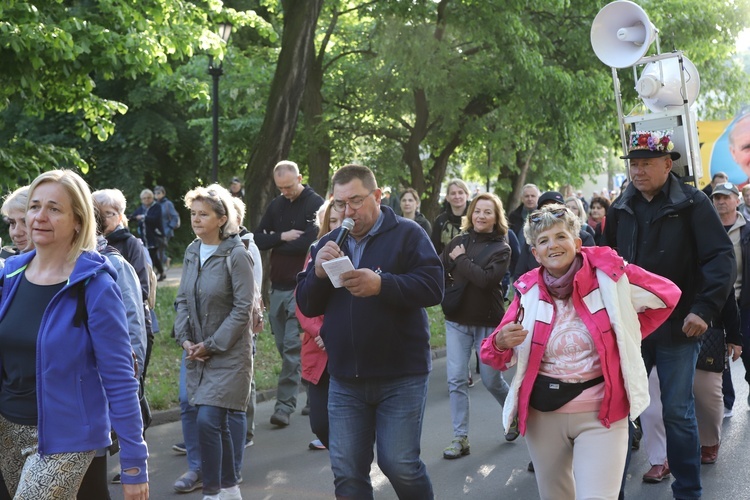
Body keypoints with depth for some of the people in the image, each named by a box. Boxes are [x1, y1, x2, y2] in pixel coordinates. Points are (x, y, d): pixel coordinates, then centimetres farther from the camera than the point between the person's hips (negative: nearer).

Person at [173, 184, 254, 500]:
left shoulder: (236, 255, -12)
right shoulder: (191, 252, 6)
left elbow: (242, 309, -14)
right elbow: (182, 300, 12)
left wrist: (211, 345, -13)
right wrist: (185, 339, -2)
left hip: (228, 353, -6)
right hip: (197, 353, 6)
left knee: (207, 421, -13)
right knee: (217, 424, 12)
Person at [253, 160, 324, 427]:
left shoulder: (315, 204, -6)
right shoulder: (276, 205, 13)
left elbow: (311, 241, -18)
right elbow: (258, 238, 8)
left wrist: (276, 240, -5)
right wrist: (283, 237, -10)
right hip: (277, 287, 7)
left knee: (292, 348, -9)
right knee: (284, 347, 10)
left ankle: (284, 406, -6)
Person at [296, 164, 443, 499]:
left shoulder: (407, 233, -4)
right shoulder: (328, 244, 12)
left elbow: (433, 286, -14)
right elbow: (307, 306, 8)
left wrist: (381, 284, -27)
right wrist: (318, 272, -12)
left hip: (401, 375, -4)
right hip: (345, 380, 5)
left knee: (399, 465, -3)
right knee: (346, 473, 7)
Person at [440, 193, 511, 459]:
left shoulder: (501, 248, -4)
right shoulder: (458, 242, 3)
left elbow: (486, 279, -20)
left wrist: (460, 260, -13)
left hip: (488, 322, -2)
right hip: (457, 320, 3)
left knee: (491, 380, 7)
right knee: (456, 379, -2)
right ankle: (461, 437, 8)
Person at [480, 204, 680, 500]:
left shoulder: (607, 274, -8)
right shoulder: (528, 291, -2)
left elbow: (668, 295, 6)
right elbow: (494, 358, 2)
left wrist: (627, 337, 4)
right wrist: (501, 342, -21)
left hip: (600, 412, -3)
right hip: (543, 413, 3)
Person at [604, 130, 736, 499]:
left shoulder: (692, 203, -6)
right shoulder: (620, 209, 7)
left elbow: (721, 257, -11)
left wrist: (704, 309, -20)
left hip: (677, 325, -4)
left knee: (678, 412, 4)